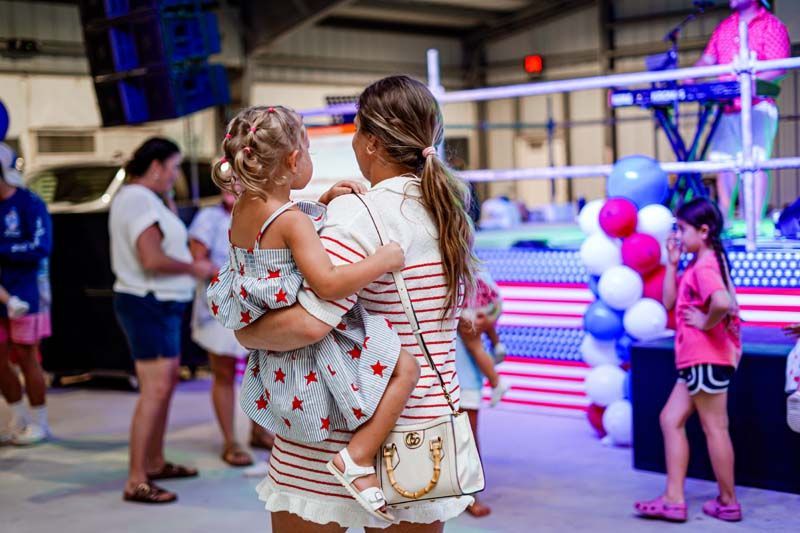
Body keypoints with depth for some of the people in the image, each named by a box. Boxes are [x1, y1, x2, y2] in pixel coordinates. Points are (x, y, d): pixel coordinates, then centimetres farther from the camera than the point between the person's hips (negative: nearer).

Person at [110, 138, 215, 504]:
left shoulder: (138, 197, 16)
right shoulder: (140, 201, -18)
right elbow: (152, 259, -26)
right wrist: (193, 268, -13)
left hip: (159, 305, 11)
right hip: (149, 305, -11)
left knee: (166, 384, 19)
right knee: (155, 391, -13)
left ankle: (155, 462, 30)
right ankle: (136, 482, -11)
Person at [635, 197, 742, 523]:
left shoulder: (705, 266, -18)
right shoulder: (697, 265, 14)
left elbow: (723, 302, -38)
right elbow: (669, 302, 13)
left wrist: (707, 322, -21)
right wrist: (672, 263, 6)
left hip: (707, 358, -11)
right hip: (696, 358, 11)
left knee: (714, 428, 1)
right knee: (671, 420, 11)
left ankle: (728, 502, 13)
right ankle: (673, 499, 11)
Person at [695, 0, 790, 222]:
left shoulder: (771, 25, -1)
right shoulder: (724, 27, 18)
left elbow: (779, 68, -11)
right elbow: (706, 60, 14)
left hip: (757, 106, -6)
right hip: (727, 107, 6)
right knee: (724, 162, 5)